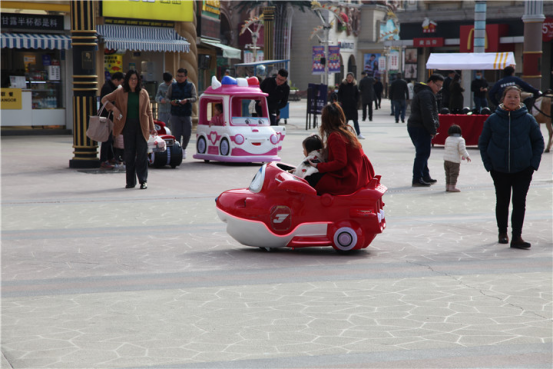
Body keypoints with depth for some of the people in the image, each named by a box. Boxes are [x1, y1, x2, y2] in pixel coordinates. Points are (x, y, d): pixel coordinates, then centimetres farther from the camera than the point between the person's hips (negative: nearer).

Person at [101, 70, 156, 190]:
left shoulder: (143, 93, 5)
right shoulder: (120, 93, 4)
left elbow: (148, 111, 9)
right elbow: (105, 99, 10)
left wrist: (152, 127, 5)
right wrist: (114, 108, -7)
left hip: (141, 126, 0)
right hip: (128, 125, 0)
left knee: (142, 153, -4)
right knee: (129, 153, 3)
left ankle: (143, 180, 1)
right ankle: (130, 181, 11)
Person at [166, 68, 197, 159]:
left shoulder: (191, 86, 7)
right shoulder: (172, 86, 8)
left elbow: (195, 98, -2)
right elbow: (167, 97, 9)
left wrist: (187, 100, -23)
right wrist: (171, 101, -14)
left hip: (187, 114, 0)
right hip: (175, 114, 0)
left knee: (187, 134, -1)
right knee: (176, 134, -7)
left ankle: (183, 148, 26)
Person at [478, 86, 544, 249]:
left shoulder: (528, 119, -4)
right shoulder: (493, 119, -4)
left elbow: (538, 142, 6)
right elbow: (483, 142, 5)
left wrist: (534, 163, -2)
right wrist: (488, 164, -2)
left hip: (523, 170, -1)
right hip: (499, 170, 1)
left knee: (519, 203, -3)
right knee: (502, 202, 13)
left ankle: (516, 237, -1)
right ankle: (502, 232, 29)